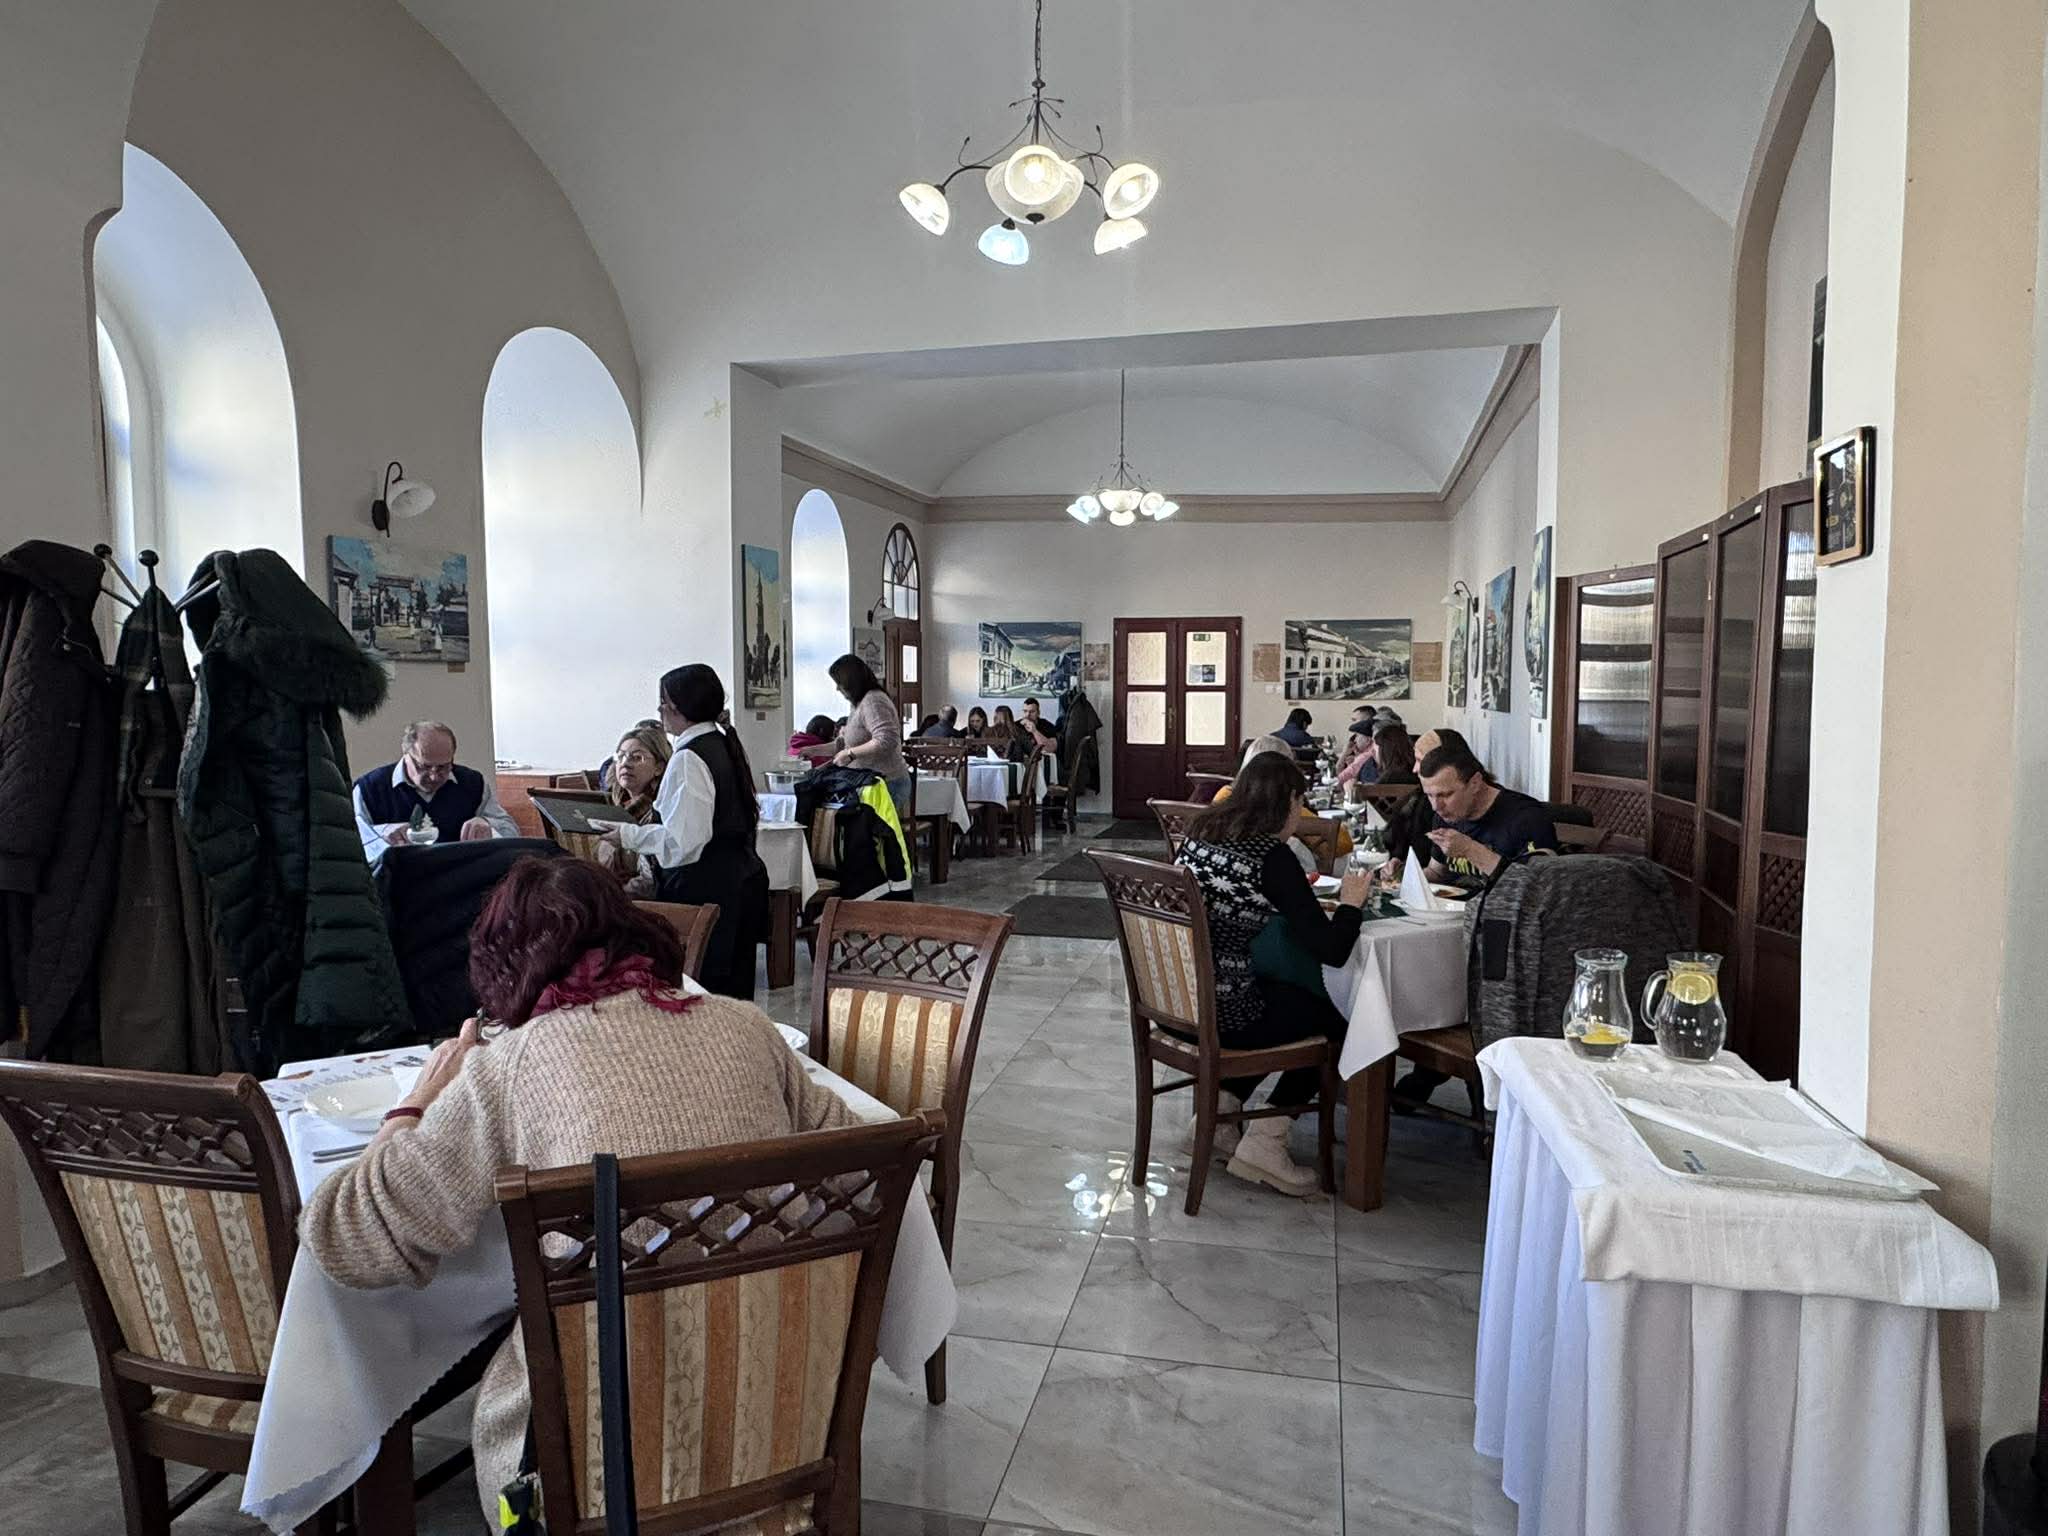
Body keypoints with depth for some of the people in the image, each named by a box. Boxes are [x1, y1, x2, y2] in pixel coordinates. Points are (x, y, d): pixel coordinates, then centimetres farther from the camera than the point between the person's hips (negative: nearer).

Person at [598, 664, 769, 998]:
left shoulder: (688, 759, -17)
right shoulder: (725, 746, 12)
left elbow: (682, 841, -21)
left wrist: (629, 836, -9)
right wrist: (649, 828, 21)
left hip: (705, 890, -9)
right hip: (741, 880, 10)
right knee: (735, 987, 14)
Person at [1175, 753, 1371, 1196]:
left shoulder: (1196, 835, 6)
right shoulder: (1271, 855, -15)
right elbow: (1331, 950, -15)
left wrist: (1301, 904, 22)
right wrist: (1351, 903, 4)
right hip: (1221, 1015, -7)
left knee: (1283, 996, 30)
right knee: (1335, 1019, 15)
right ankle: (1263, 1140, 14)